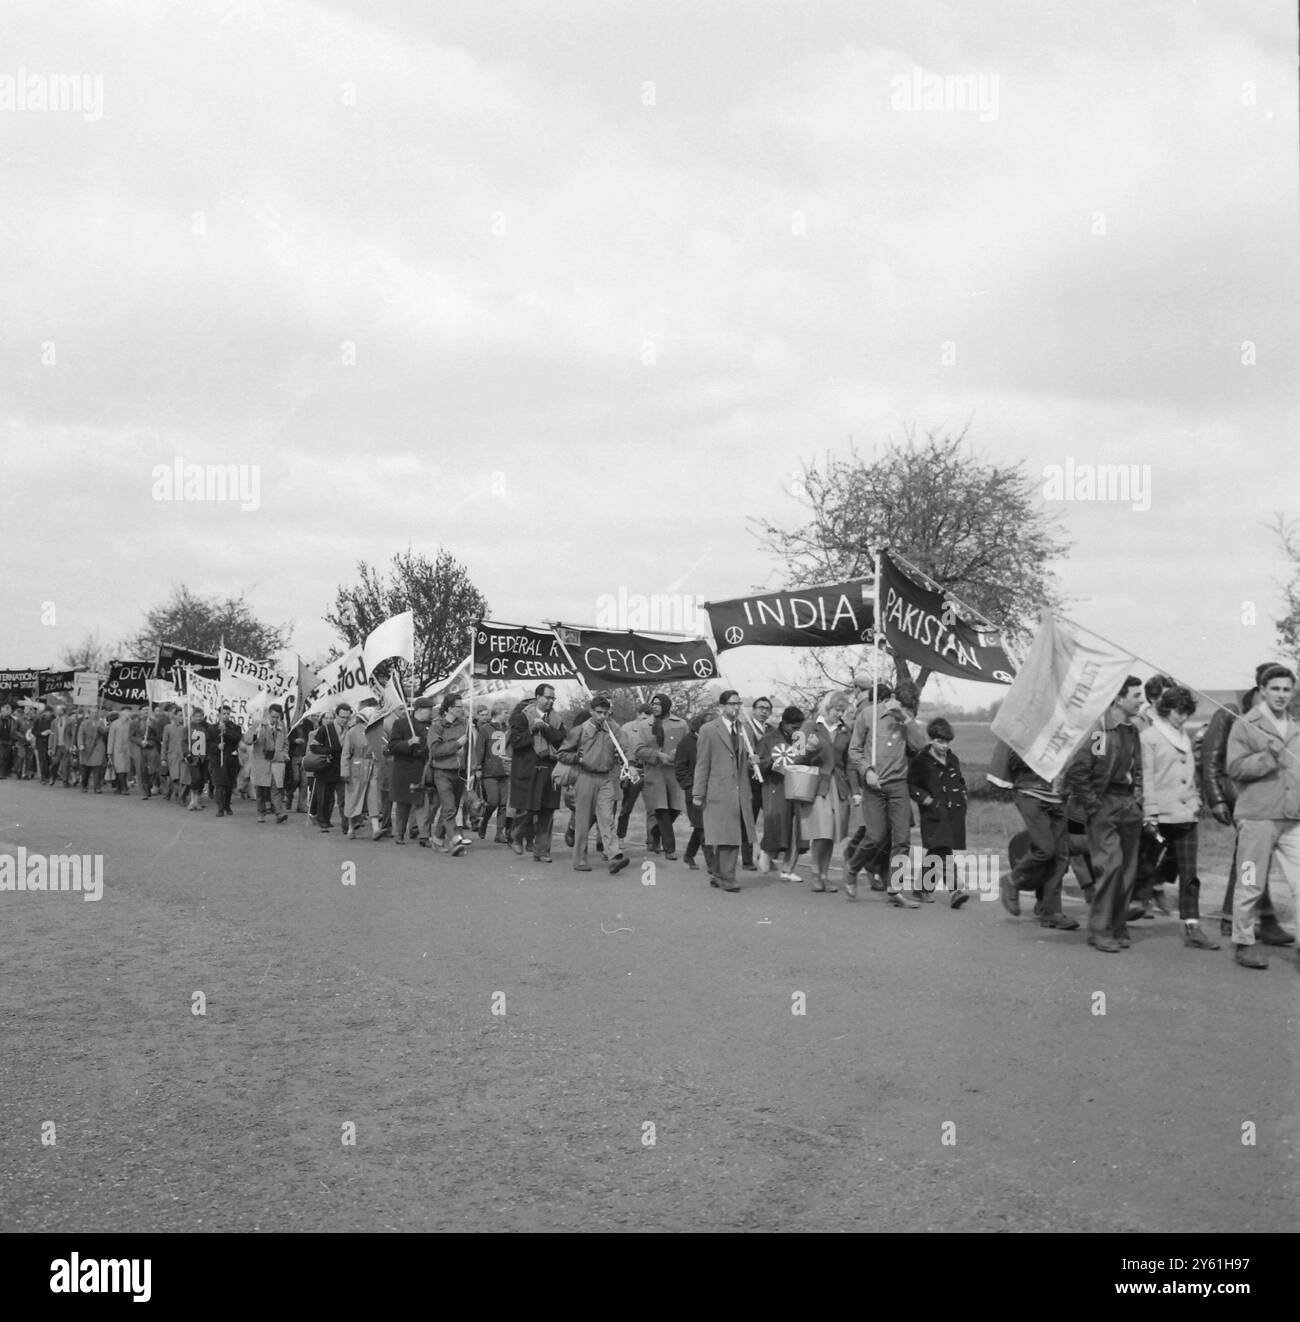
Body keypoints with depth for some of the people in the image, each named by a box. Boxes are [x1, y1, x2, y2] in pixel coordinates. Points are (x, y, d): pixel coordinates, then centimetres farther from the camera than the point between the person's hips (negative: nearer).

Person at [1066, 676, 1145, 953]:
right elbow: (1075, 773, -15)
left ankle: (1118, 928, 16)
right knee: (1111, 863, -15)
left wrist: (1138, 798, 13)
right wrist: (1092, 806, -13)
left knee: (1127, 869, 6)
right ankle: (1099, 930, -7)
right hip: (1104, 805, -7)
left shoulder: (1132, 732, 13)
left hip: (1128, 806, 7)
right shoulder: (1098, 728, -13)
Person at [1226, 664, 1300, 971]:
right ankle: (1244, 944, 15)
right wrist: (1268, 757, -21)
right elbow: (1235, 767, -10)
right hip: (1257, 816, -4)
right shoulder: (1245, 725, 0)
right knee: (1250, 885, 3)